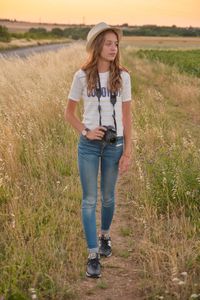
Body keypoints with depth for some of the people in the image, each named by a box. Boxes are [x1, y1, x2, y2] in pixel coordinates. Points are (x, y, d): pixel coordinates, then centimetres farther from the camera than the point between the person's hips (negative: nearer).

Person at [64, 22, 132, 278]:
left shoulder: (122, 77, -2)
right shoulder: (82, 76, -5)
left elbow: (127, 115, 1)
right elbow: (69, 112, 5)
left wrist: (128, 151, -2)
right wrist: (85, 132, -11)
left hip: (114, 144, 1)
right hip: (89, 145, -1)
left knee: (108, 197, 15)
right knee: (89, 200, 1)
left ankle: (105, 236, 41)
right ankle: (93, 255, 8)